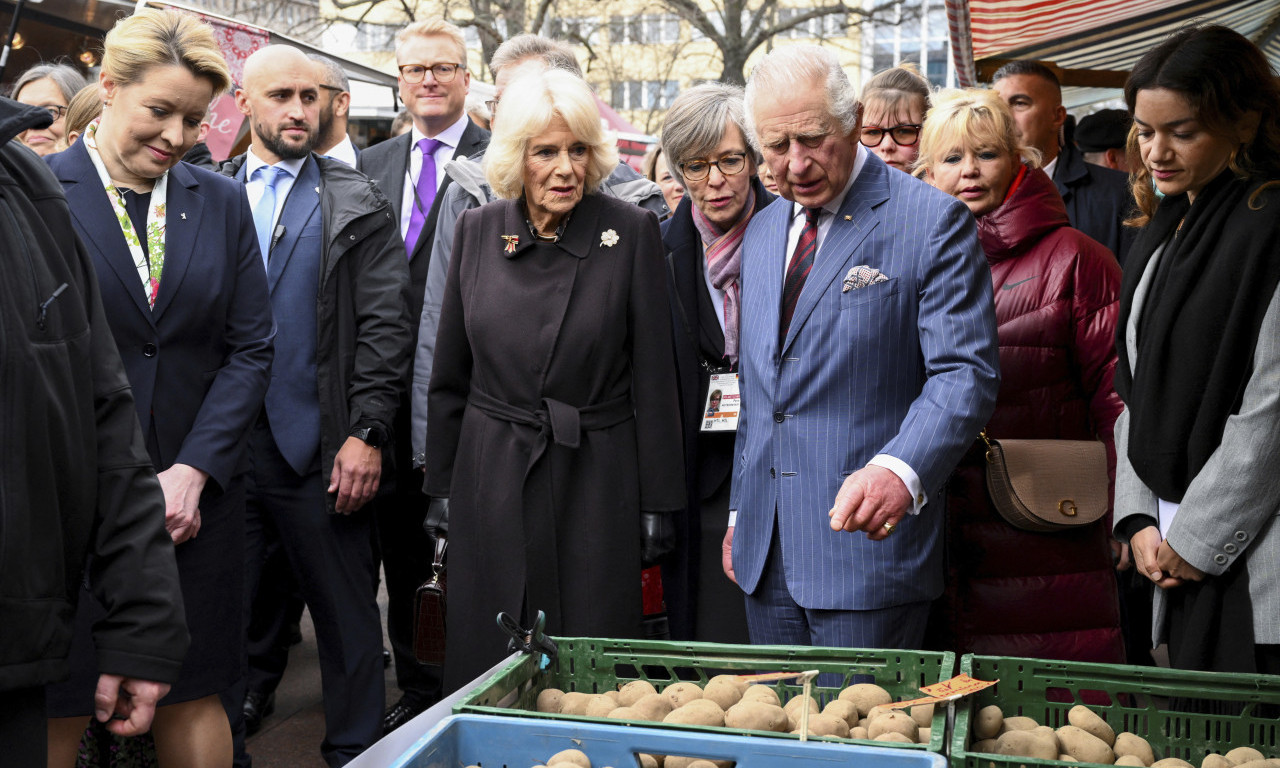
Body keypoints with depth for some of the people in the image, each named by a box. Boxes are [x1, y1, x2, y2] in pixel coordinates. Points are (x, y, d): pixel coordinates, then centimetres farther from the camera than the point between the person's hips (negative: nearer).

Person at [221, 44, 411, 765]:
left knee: (348, 617, 7)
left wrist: (366, 434, -11)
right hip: (220, 445, 2)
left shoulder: (359, 205, 4)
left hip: (321, 450, -2)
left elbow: (386, 326, -3)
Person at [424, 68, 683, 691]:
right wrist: (440, 486, 9)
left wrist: (658, 500, -4)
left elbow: (654, 377, -4)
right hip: (492, 476, 3)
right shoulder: (477, 229, 3)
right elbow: (451, 373, 9)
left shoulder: (631, 230, -5)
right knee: (487, 663, 9)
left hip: (595, 480, -2)